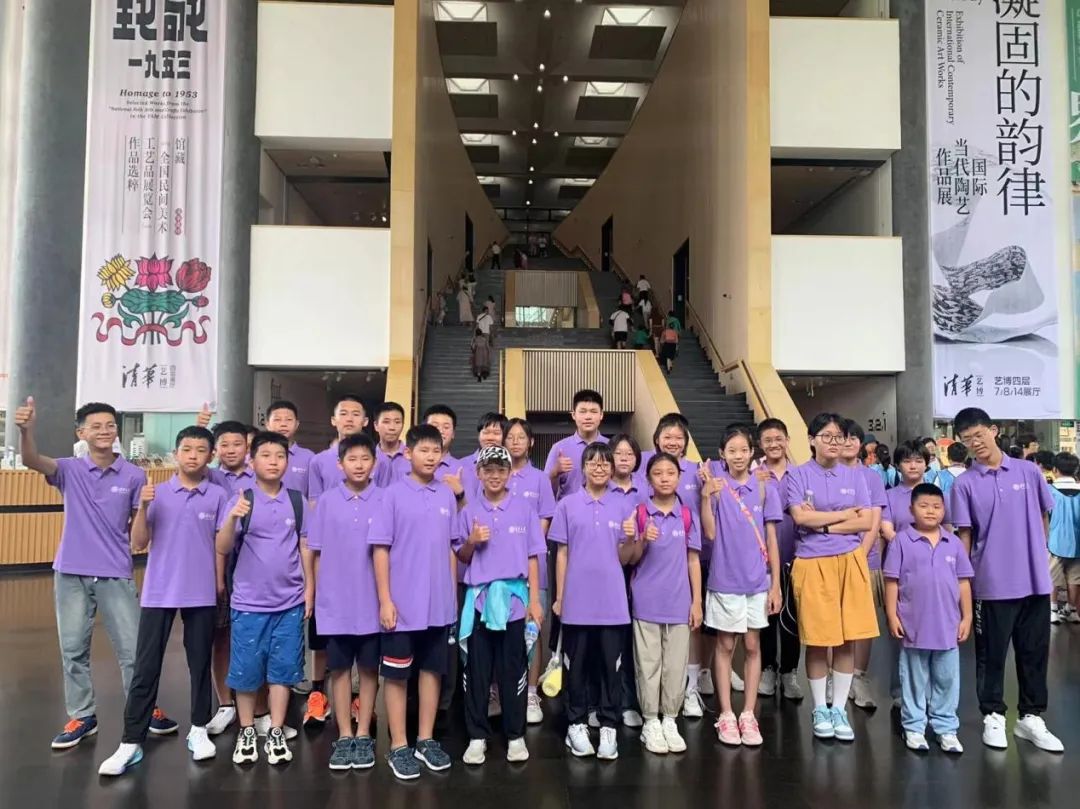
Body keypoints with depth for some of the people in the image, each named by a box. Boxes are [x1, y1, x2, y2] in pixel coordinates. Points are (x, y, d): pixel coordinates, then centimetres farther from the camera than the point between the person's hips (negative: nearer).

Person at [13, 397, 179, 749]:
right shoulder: (70, 470, -3)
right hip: (71, 574, 1)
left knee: (132, 649, 6)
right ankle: (81, 716, 27)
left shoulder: (134, 475, -4)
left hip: (116, 575, -1)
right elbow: (31, 460, -24)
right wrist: (26, 429, -42)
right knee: (73, 650, 11)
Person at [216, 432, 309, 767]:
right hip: (248, 602, -1)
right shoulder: (242, 500, -5)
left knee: (282, 669, 8)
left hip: (290, 601, 2)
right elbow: (222, 548, -11)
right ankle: (247, 732, 25)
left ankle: (276, 733, 19)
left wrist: (309, 587, 6)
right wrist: (233, 518, -29)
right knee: (246, 670, 8)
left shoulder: (297, 501, 2)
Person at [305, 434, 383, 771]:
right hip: (335, 602, 1)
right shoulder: (327, 501, -1)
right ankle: (343, 737, 21)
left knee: (369, 668, 10)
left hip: (372, 601, -1)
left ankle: (363, 736, 22)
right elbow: (316, 552, 5)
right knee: (339, 669, 10)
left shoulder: (385, 501, -5)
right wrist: (317, 593, 2)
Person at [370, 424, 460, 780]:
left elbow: (450, 548, 10)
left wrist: (453, 595, 9)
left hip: (439, 605, 4)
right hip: (403, 604, -4)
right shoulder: (393, 494, -8)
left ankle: (426, 741, 26)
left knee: (432, 670, 13)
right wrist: (385, 600, -11)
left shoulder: (447, 495, 4)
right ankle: (398, 746, 20)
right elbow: (380, 549, -8)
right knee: (397, 675, 7)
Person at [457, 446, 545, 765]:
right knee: (477, 672, 6)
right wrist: (471, 541, -11)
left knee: (513, 671, 7)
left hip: (514, 599, -1)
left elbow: (532, 557, 2)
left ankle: (515, 736, 19)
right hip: (479, 599, 1)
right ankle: (477, 736, 18)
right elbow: (462, 558, 10)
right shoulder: (469, 511, 4)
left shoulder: (524, 509, 2)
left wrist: (535, 599, -3)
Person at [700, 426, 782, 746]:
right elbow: (709, 533, -11)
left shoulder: (764, 488, -1)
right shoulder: (716, 486, -5)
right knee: (725, 646, 7)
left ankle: (748, 715, 19)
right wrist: (706, 496, -23)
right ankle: (726, 716, 16)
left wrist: (776, 584, 0)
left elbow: (771, 539, 2)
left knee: (752, 646, 9)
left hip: (757, 580, 2)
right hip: (724, 579, -2)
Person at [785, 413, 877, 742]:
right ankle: (820, 709, 17)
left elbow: (867, 522, 0)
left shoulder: (854, 476, 9)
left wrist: (823, 523, -9)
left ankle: (839, 709, 17)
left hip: (850, 562, 3)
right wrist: (845, 513, -5)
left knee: (847, 640, 5)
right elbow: (800, 517, -12)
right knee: (817, 641, 3)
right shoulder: (798, 475, 0)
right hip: (813, 564, -3)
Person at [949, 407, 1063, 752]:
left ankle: (1031, 716, 26)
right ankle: (993, 715, 22)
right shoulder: (964, 484, -4)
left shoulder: (1028, 472, 2)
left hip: (1035, 580, 2)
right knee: (992, 653, 8)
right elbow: (964, 535, -3)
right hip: (992, 584, -2)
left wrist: (1036, 555, 10)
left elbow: (1042, 518, 12)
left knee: (1034, 652, 12)